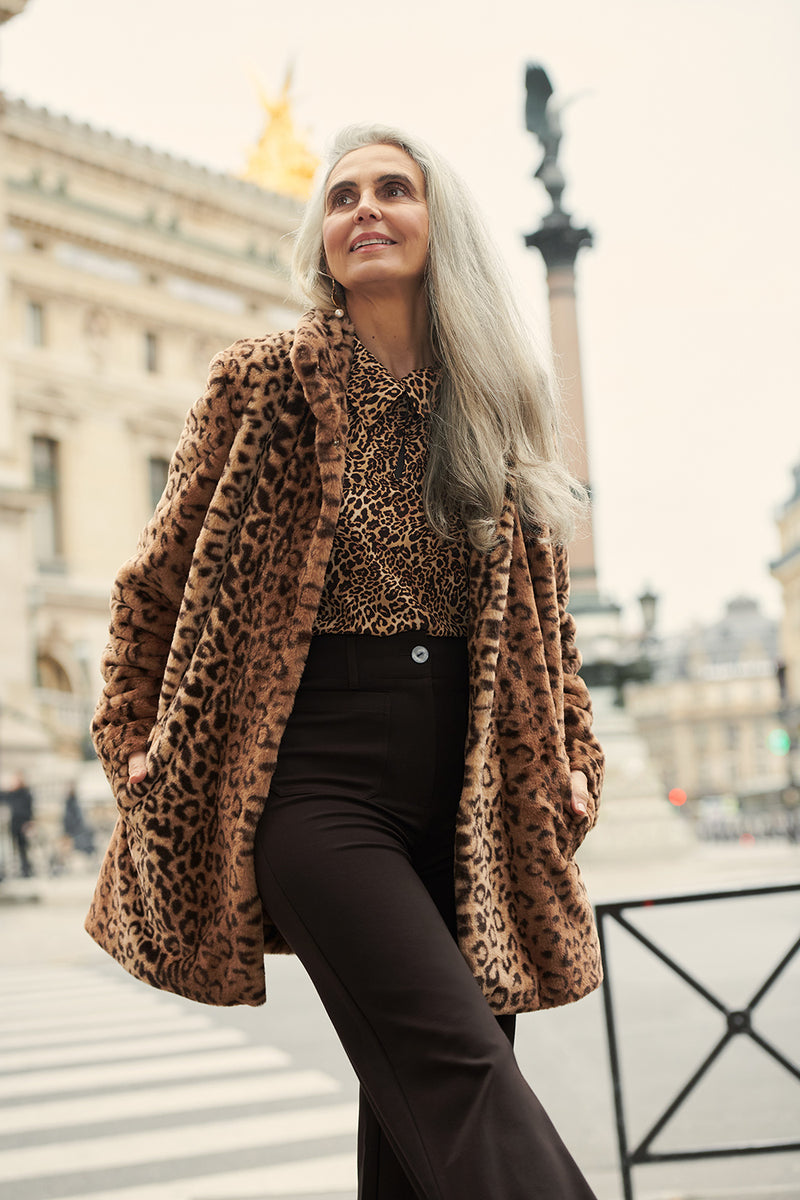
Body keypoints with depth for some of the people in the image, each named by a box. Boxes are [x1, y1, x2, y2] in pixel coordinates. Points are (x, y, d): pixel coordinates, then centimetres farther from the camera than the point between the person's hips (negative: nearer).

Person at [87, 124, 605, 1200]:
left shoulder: (497, 402, 13)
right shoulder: (268, 382, 3)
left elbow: (541, 609, 21)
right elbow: (160, 577, 12)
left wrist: (572, 756, 12)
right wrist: (138, 740, 8)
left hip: (471, 801, 4)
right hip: (317, 784, -4)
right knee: (459, 1071, -21)